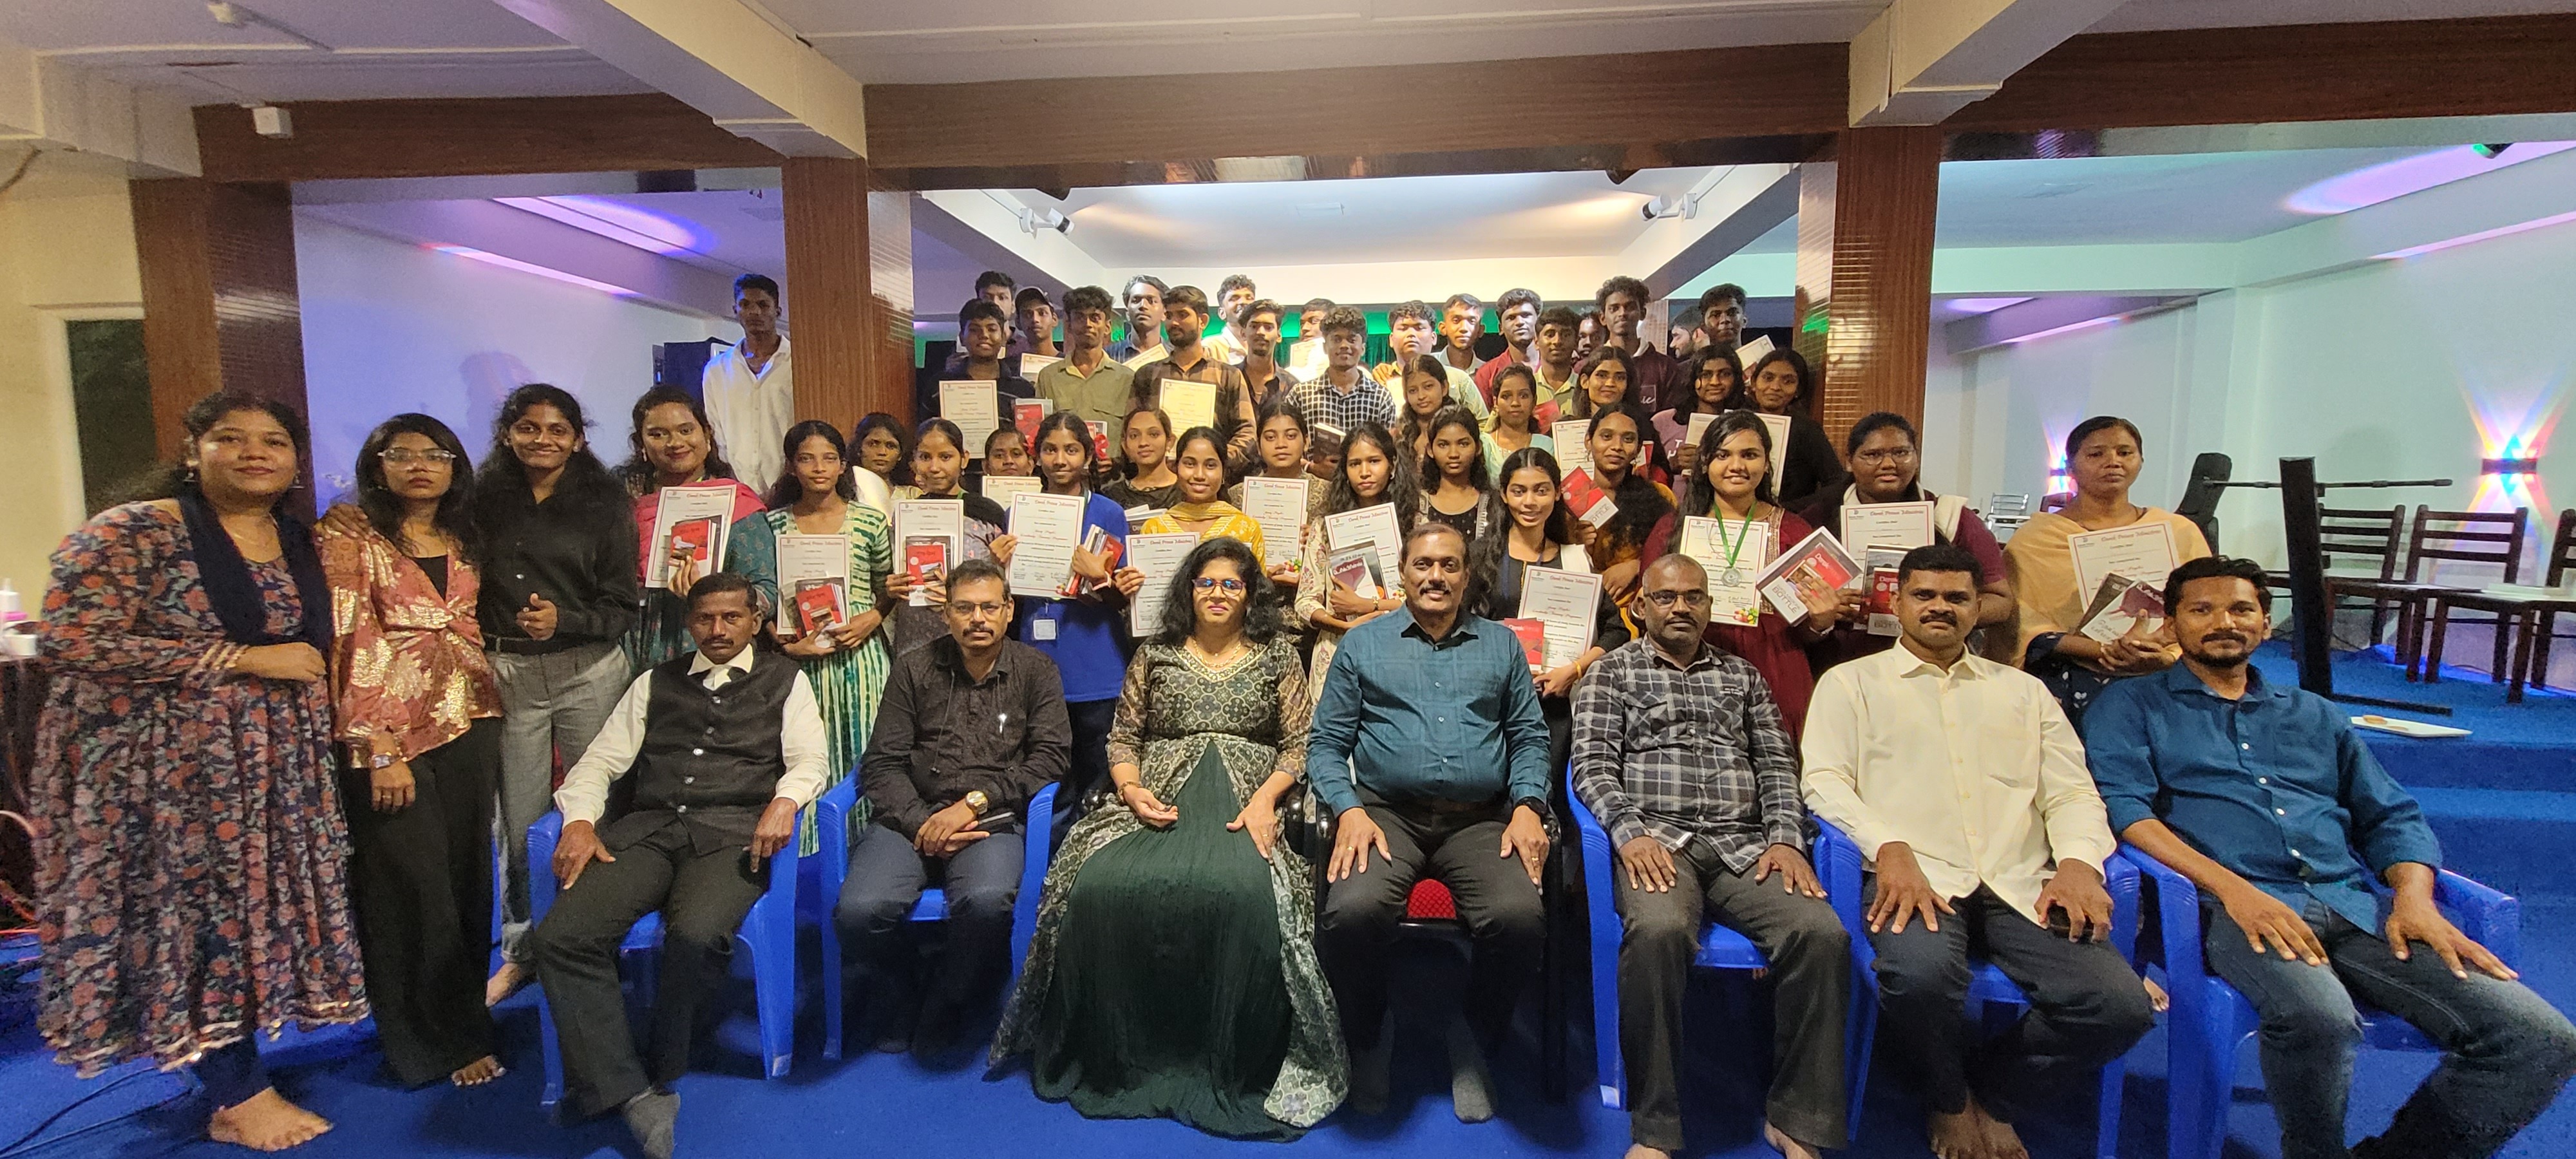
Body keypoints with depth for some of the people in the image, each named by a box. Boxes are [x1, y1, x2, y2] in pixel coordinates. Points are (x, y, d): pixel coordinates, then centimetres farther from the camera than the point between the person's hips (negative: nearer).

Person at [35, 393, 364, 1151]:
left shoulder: (301, 544, 8)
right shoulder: (131, 532, -11)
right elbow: (71, 643, -19)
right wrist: (242, 659, -21)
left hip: (275, 767, 6)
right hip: (166, 766, -6)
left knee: (253, 908, 11)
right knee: (192, 915, 1)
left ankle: (231, 1072, 28)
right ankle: (240, 1097, 12)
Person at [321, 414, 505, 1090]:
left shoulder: (464, 543, 13)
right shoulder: (350, 540, -3)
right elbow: (348, 645, -10)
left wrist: (487, 715, 7)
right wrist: (379, 749, -16)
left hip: (470, 724, 5)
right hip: (390, 733, -5)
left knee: (467, 876, 9)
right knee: (414, 886, 0)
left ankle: (461, 1013, 24)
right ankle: (445, 1041, 11)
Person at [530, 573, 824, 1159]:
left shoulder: (784, 681, 15)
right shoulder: (656, 683, 23)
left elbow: (809, 761, 4)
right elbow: (601, 760, 17)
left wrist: (785, 801, -18)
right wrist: (580, 819, -2)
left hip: (733, 831, -3)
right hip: (648, 829, 4)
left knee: (696, 934, -33)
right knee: (561, 935, -23)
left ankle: (662, 1076, -6)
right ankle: (630, 1095, -15)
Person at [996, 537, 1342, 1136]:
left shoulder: (1278, 655, 14)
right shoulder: (1155, 655, 18)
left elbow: (1298, 744, 9)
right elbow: (1123, 737, 16)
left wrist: (1266, 798, -8)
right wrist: (1132, 789, -3)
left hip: (1243, 804, -2)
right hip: (1160, 803, 2)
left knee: (1245, 893, -36)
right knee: (1101, 886, -29)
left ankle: (1234, 1067, -17)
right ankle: (1119, 1052, -9)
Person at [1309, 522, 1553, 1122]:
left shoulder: (1501, 644, 19)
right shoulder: (1363, 644, 14)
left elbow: (1530, 736, 14)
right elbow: (1326, 742, 9)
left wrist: (1528, 806, -4)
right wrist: (1348, 810, -8)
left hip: (1480, 820, 1)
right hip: (1387, 814, -1)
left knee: (1520, 918, -29)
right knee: (1352, 912, -32)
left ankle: (1475, 1044, 3)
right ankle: (1368, 1039, 2)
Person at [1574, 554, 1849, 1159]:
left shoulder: (1742, 676, 23)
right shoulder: (1613, 672, 13)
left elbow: (1777, 765, 16)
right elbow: (1592, 764, 2)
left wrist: (1786, 838, -1)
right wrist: (1630, 831, -15)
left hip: (1744, 843, 4)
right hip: (1657, 841, -3)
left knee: (1822, 931, -25)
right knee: (1658, 929, -35)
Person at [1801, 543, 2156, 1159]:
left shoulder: (2023, 689, 26)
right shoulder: (1851, 681, 14)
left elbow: (2072, 790, 16)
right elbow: (1825, 780, 0)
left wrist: (2078, 861, -6)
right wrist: (1890, 847, -18)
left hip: (2018, 885, 4)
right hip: (1915, 875, -4)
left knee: (2122, 1004, -22)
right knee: (1919, 975, -36)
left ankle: (1989, 1097, 7)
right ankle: (1950, 1102, 1)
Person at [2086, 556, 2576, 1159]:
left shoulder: (2314, 715, 27)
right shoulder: (2131, 706, 10)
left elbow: (2391, 816, 21)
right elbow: (2124, 805, -5)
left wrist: (2414, 897, 0)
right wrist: (2232, 887, -18)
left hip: (2352, 907, 6)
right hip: (2230, 906, -5)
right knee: (2318, 1018, -35)